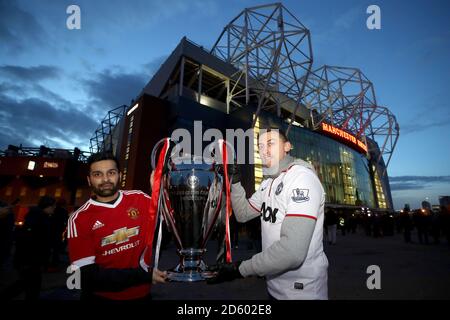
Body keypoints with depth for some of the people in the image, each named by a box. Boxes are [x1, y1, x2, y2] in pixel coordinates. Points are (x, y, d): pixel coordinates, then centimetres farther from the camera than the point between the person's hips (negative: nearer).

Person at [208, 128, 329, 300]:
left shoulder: (302, 177, -23)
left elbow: (292, 251, -32)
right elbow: (243, 214, 9)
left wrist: (240, 268, -23)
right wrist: (235, 181, -5)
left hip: (302, 290, -7)